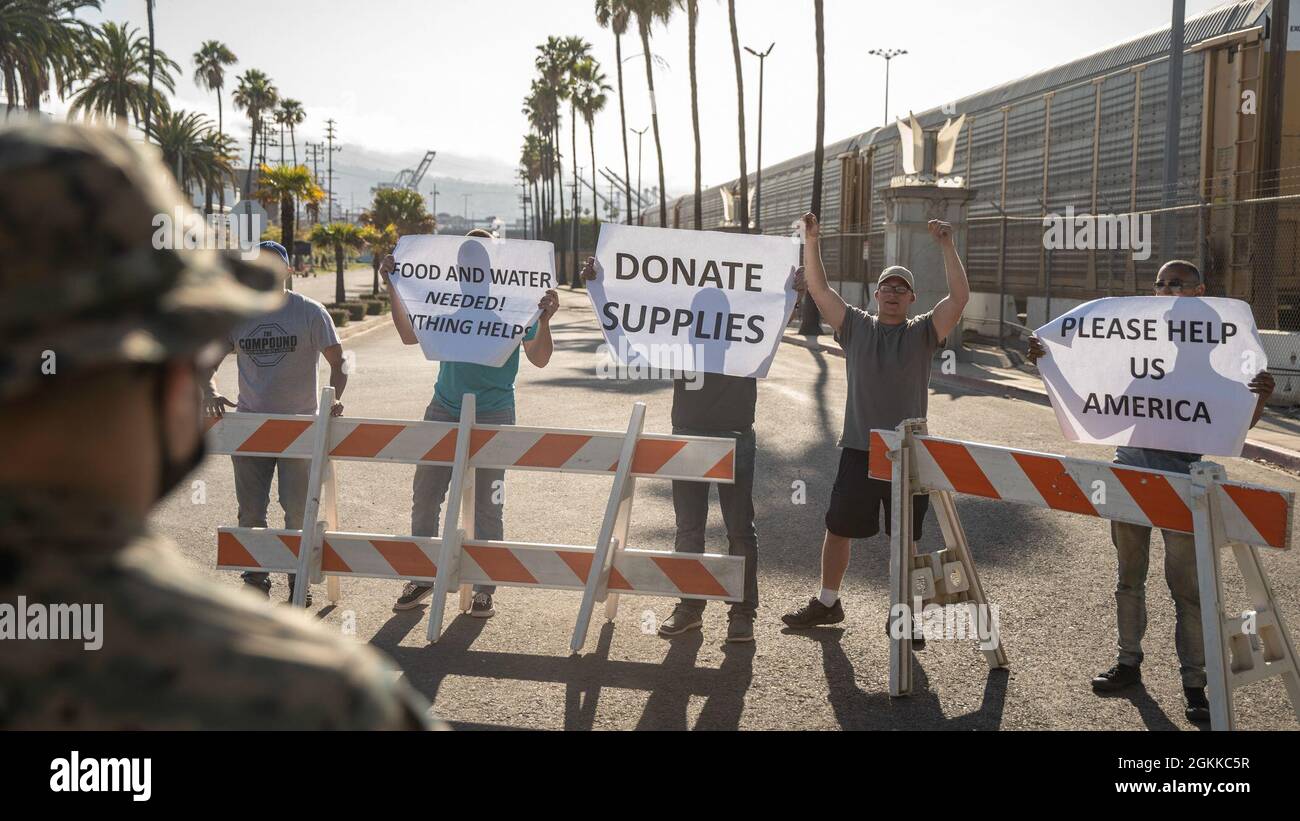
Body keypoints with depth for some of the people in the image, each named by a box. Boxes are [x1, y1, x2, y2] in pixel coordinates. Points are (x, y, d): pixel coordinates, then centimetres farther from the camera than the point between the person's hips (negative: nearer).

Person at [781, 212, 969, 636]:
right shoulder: (855, 326, 6)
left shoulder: (923, 332, 2)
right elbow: (819, 289, 1)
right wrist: (812, 243, -10)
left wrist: (947, 246, -19)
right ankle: (827, 602, 27)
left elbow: (960, 297, -11)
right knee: (838, 529, 10)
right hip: (858, 449, 1)